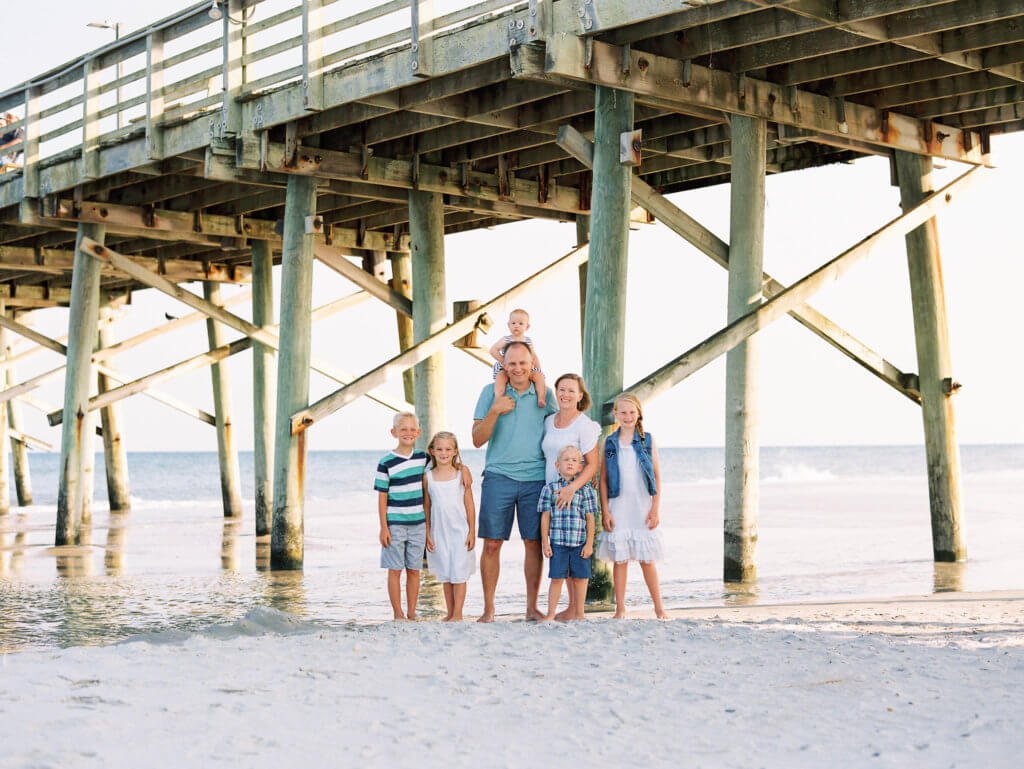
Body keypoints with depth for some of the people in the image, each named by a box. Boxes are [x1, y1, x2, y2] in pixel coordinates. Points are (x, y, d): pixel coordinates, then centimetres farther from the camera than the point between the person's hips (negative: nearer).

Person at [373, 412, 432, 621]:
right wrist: (383, 527, -9)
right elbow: (382, 496, -6)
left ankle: (412, 613, 14)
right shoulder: (386, 463, -7)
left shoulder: (423, 457, 6)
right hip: (394, 524, -4)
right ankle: (398, 613, 7)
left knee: (414, 569, 7)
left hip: (418, 523, 4)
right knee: (395, 569, 0)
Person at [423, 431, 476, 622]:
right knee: (445, 574, 9)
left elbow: (469, 504, 0)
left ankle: (458, 614, 6)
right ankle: (450, 613, 19)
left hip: (460, 530, -2)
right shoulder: (428, 477, 2)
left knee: (458, 572, -2)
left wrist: (472, 531, -2)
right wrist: (427, 535, 4)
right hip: (439, 532, 2)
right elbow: (426, 507, 7)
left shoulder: (462, 472, -2)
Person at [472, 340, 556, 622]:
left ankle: (532, 607, 12)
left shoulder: (545, 395, 7)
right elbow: (477, 439, 1)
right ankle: (488, 609, 7)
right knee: (492, 543, -2)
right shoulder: (491, 393, 4)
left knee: (534, 543, 2)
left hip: (536, 478, 1)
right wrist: (494, 411, -14)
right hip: (498, 476, -1)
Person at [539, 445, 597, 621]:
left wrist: (589, 544, -1)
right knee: (557, 578, -1)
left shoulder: (585, 489, 4)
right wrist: (545, 543, 1)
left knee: (579, 578, 5)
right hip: (557, 542, -1)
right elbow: (545, 517, 5)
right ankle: (551, 614, 9)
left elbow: (590, 519, 4)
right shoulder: (550, 489, 3)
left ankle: (578, 614, 17)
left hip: (580, 543, 1)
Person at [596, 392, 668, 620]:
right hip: (618, 508, 1)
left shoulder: (648, 440, 4)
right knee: (619, 559, 3)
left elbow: (657, 475, 4)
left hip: (642, 508, -1)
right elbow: (603, 479, 6)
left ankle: (659, 607, 10)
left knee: (647, 559, 2)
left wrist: (655, 508, -2)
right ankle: (620, 608, 11)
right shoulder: (610, 443, 6)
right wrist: (605, 511, -2)